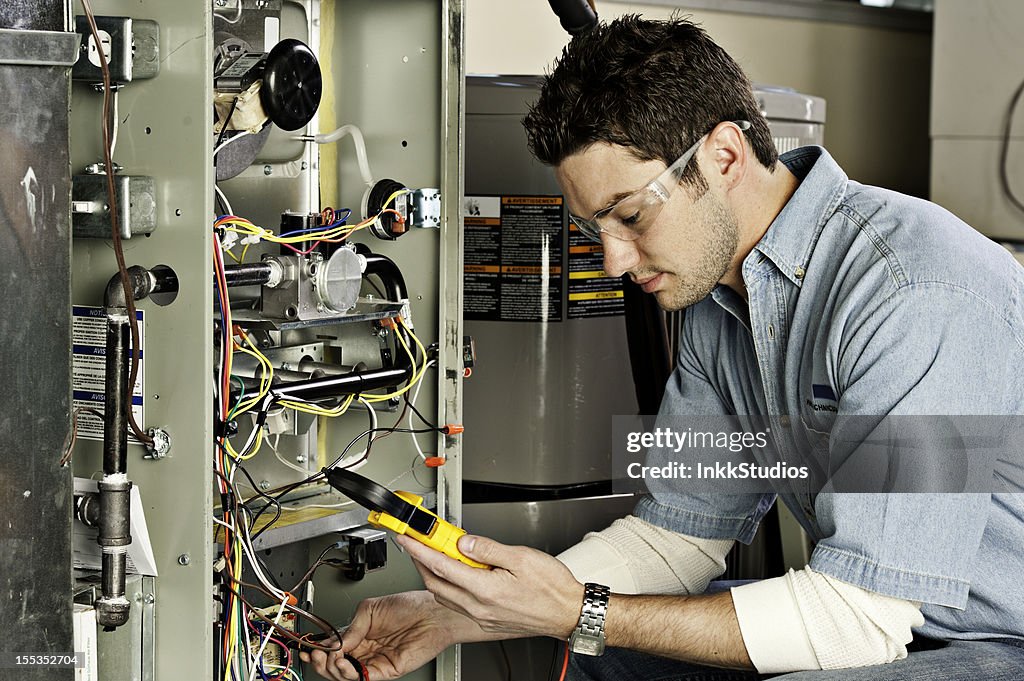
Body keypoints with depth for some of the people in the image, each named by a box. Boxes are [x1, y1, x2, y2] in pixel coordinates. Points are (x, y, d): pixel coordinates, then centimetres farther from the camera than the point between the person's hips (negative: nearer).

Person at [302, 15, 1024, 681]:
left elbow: (861, 611, -27)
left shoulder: (916, 295, -26)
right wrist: (445, 616, -3)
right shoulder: (717, 304, 3)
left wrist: (579, 614, -23)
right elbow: (676, 533, 8)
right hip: (877, 617, 8)